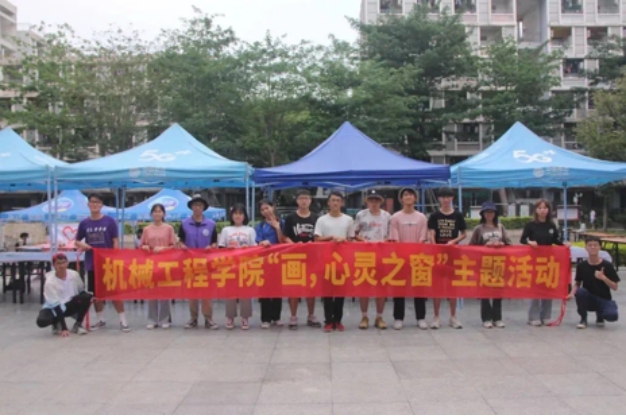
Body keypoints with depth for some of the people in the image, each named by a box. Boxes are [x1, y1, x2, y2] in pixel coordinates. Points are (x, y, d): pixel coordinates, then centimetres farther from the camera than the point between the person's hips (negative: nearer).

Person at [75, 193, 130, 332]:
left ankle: (123, 320, 3)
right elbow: (77, 241, 13)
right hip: (92, 263, 3)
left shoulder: (110, 221, -3)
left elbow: (115, 241, -2)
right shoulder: (84, 223, 4)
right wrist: (82, 245, -10)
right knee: (96, 293, 11)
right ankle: (100, 319, 26)